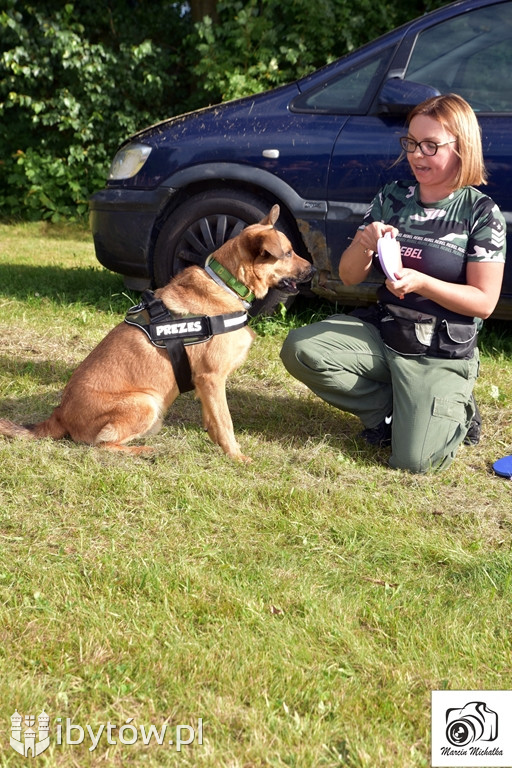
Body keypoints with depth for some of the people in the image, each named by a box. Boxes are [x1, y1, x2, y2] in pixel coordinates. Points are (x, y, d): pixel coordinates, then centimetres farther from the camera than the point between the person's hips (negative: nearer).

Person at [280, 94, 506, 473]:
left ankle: (452, 411, 15)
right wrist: (363, 245, -20)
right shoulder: (392, 198, 2)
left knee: (414, 461, -20)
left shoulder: (482, 213, -9)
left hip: (441, 356, -4)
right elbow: (349, 277, 3)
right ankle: (390, 409, 0)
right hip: (381, 332, 5)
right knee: (299, 349, -19)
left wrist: (421, 282, -24)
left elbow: (484, 302, -11)